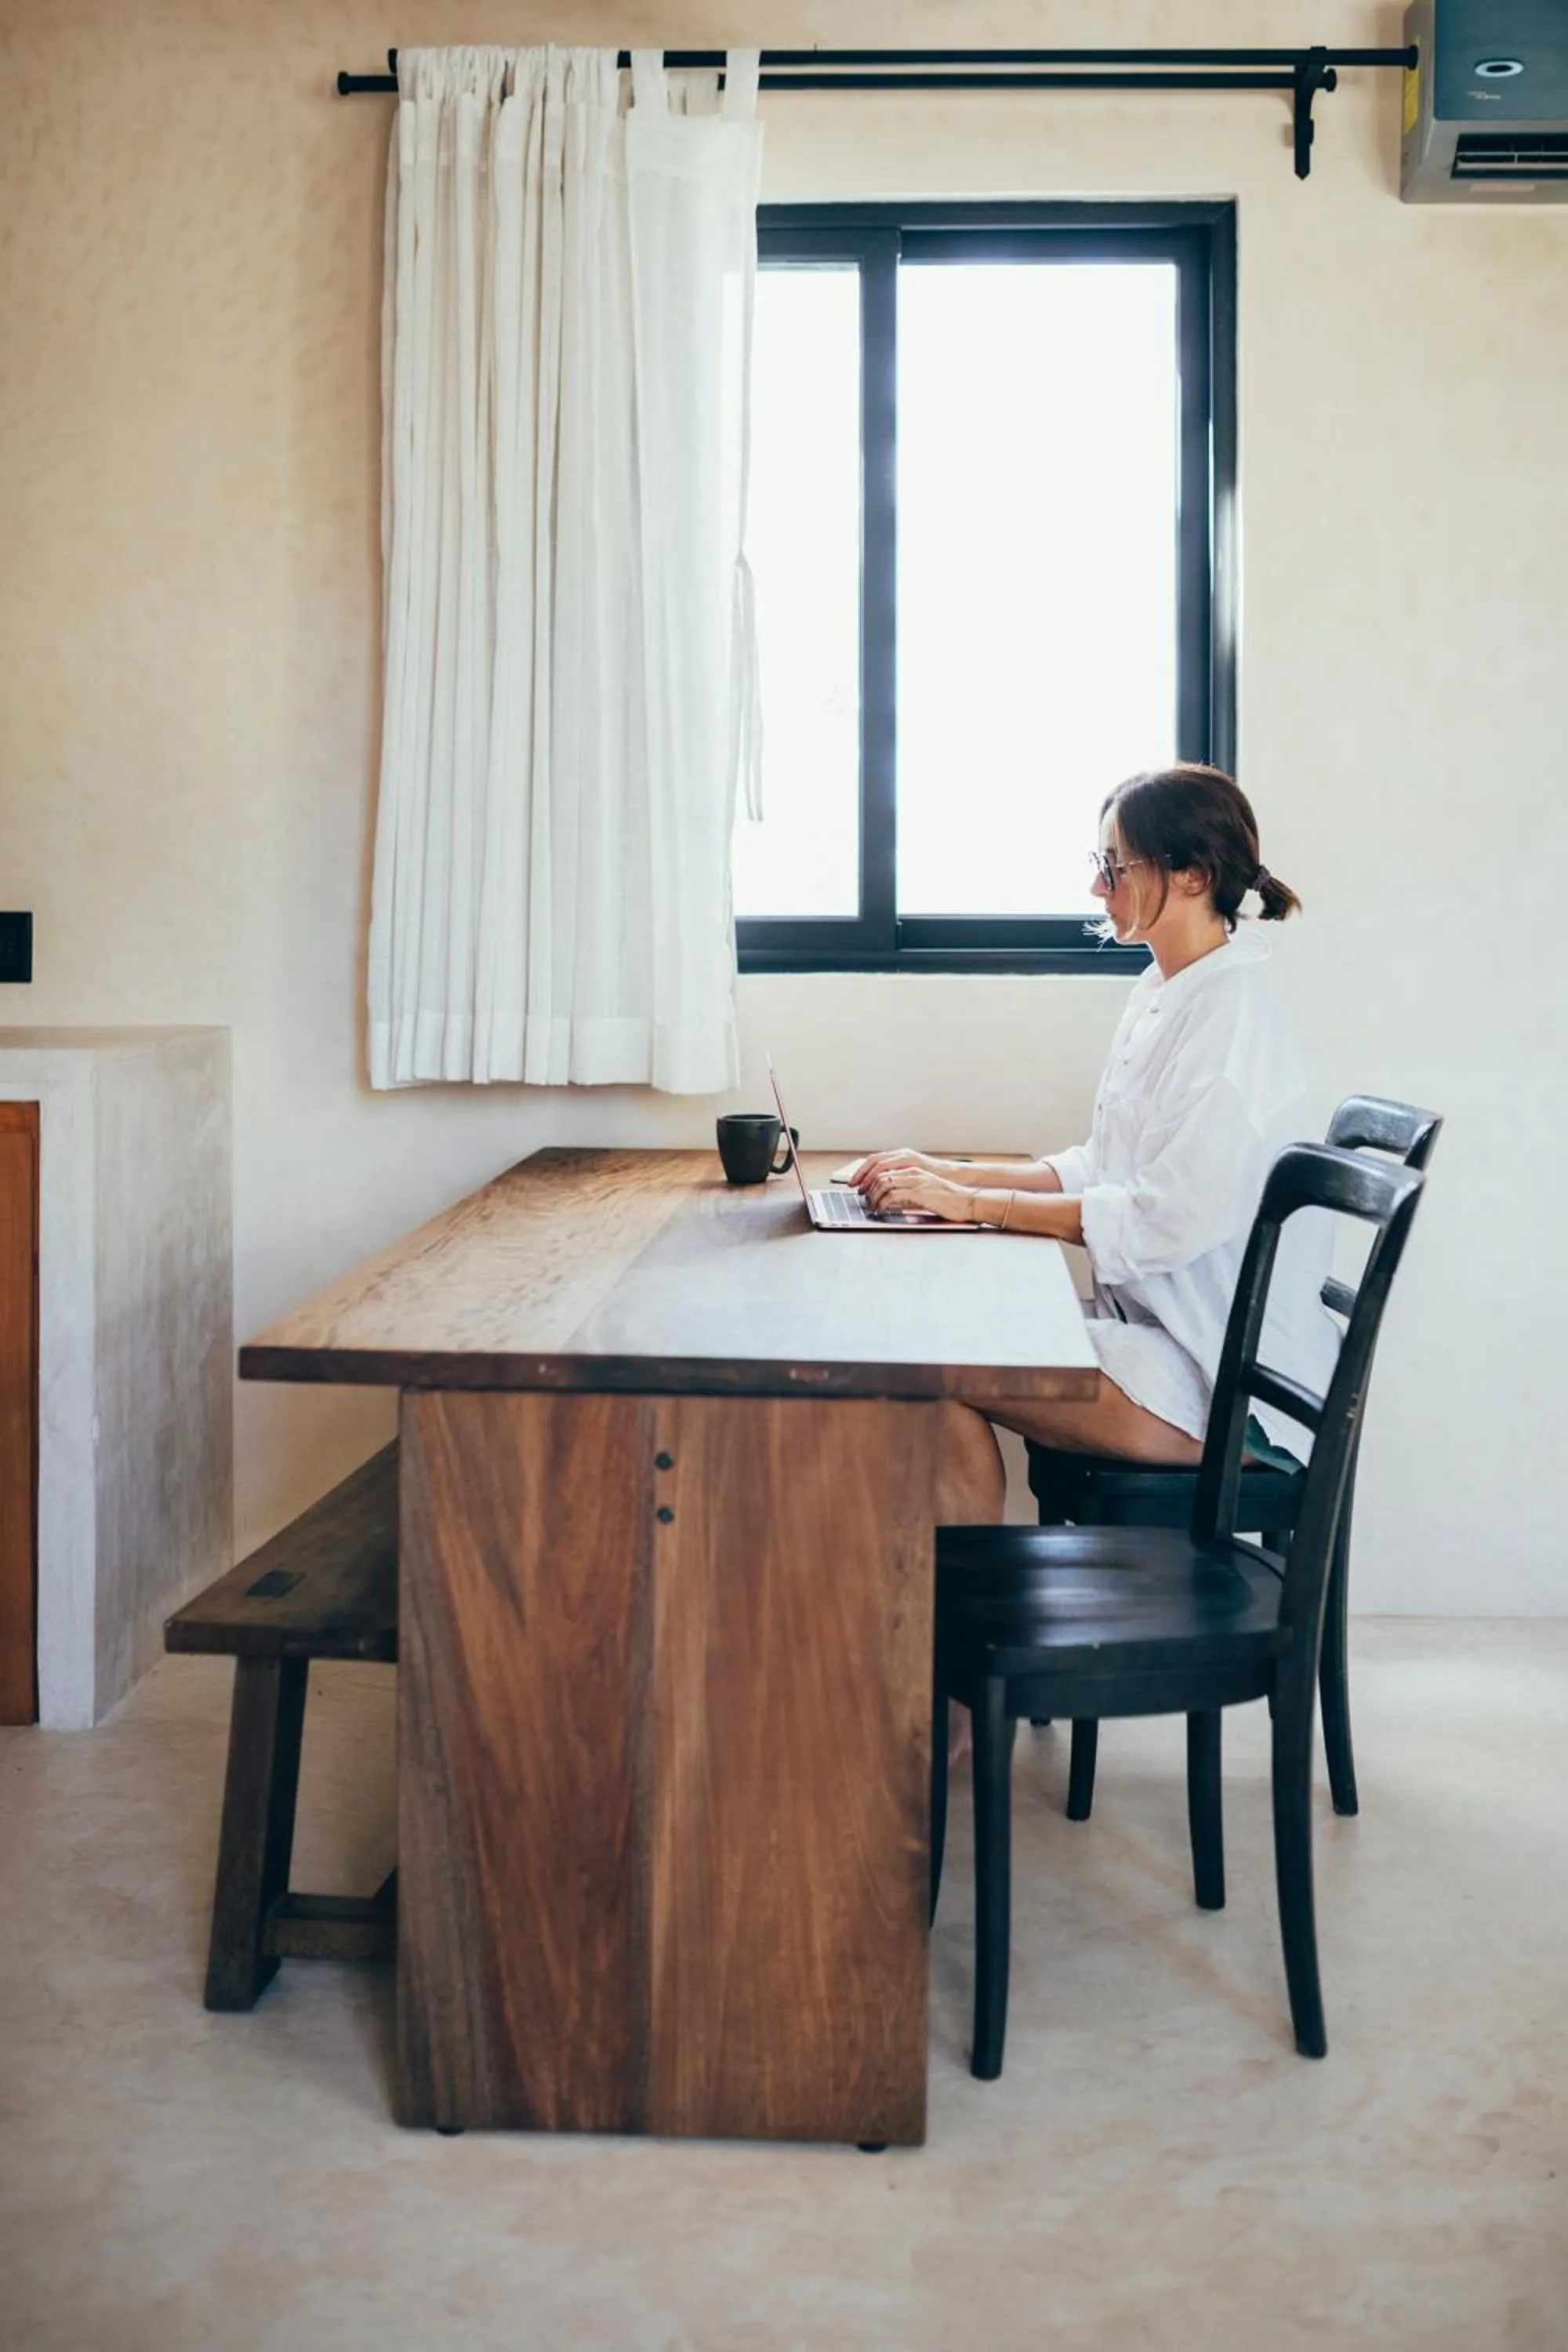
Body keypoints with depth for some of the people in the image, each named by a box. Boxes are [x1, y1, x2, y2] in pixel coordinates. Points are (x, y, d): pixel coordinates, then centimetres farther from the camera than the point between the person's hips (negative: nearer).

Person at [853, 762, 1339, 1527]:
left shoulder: (1233, 1018, -18)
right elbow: (1101, 1168, 16)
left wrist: (974, 1204, -19)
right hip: (1163, 1331, 9)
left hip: (1231, 1380, -9)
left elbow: (1165, 1220, -23)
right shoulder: (1161, 993, 12)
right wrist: (957, 1174, 4)